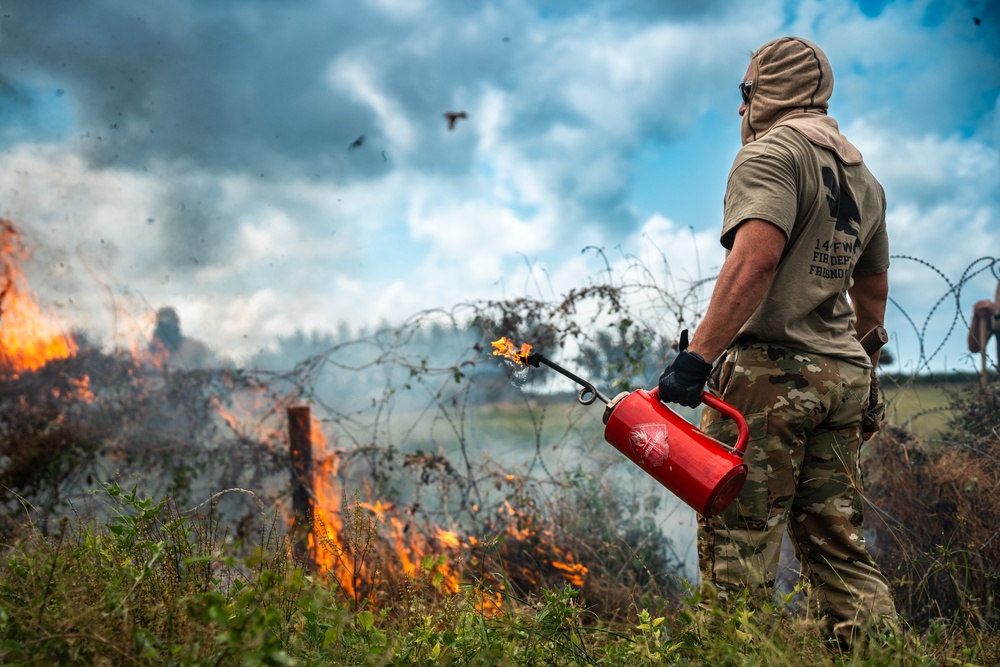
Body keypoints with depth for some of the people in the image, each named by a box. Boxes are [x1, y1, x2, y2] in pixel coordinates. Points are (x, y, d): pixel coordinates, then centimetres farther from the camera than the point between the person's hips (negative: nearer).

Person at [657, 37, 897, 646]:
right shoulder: (864, 175, 20)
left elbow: (755, 259, -23)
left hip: (769, 369, -8)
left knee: (738, 547, -5)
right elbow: (874, 291, 26)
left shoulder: (773, 152, -7)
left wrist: (697, 355, -26)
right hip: (842, 376, 8)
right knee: (838, 544, 11)